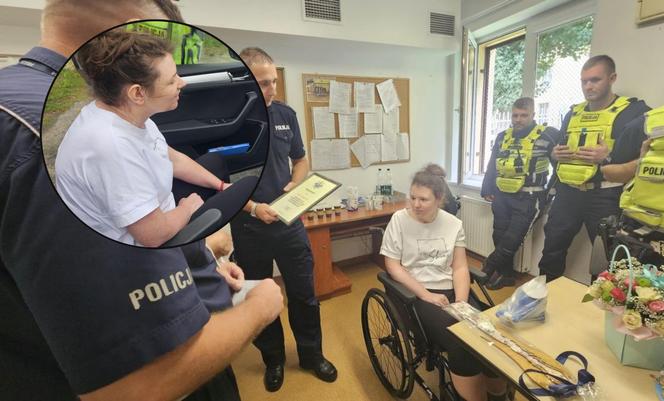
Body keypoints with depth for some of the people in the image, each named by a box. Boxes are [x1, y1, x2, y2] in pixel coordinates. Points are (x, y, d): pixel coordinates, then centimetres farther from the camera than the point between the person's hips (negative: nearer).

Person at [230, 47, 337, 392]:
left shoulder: (286, 114, 2)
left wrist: (295, 184, -7)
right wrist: (252, 207, -20)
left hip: (290, 222, 3)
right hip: (248, 227, -2)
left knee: (304, 294, 13)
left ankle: (312, 354, 38)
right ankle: (273, 359, 41)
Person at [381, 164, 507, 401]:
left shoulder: (453, 224, 4)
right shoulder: (399, 220, -7)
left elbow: (460, 267, 4)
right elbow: (392, 266, -9)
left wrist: (461, 302, -12)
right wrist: (426, 295, -15)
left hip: (450, 291, 4)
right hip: (416, 295, -4)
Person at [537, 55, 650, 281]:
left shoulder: (633, 111, -3)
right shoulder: (573, 113, 14)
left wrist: (609, 158, -22)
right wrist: (555, 153, 2)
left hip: (604, 197, -5)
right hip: (567, 193, 5)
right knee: (552, 250, 12)